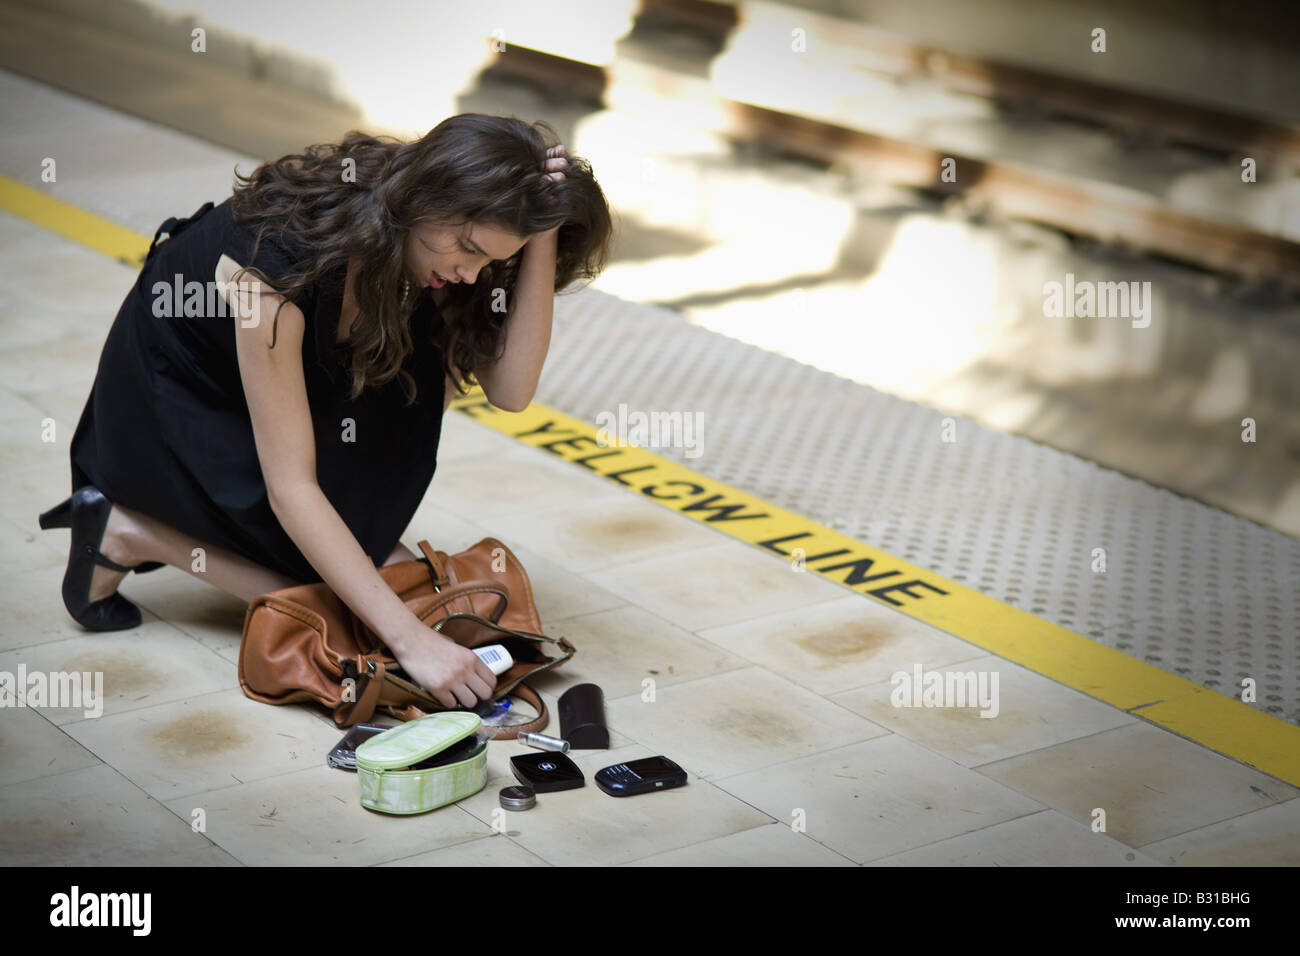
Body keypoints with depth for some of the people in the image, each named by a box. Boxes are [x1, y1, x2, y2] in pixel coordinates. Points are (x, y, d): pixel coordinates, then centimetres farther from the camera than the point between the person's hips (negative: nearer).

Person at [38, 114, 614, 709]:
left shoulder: (424, 232, -17)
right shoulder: (278, 263, -38)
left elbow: (510, 389, -21)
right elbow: (291, 487, -36)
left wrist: (541, 240, -33)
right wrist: (411, 639, -39)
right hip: (173, 410, -7)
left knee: (445, 363, -10)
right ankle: (131, 534, -4)